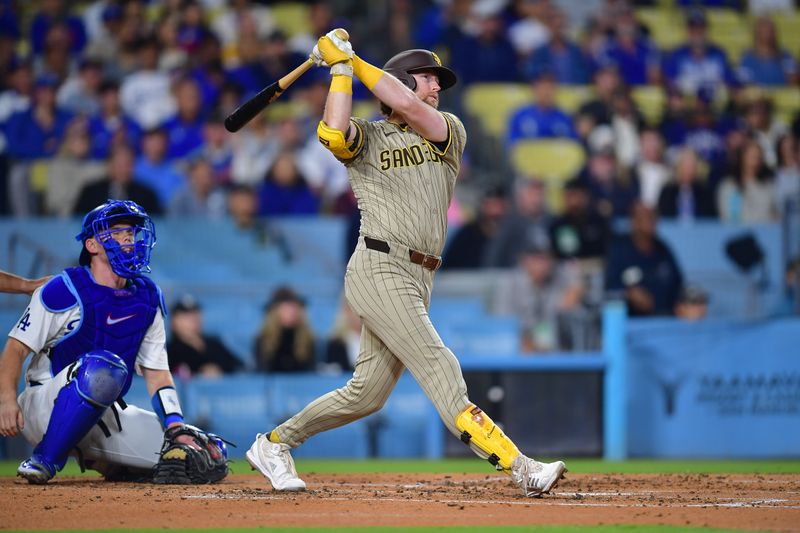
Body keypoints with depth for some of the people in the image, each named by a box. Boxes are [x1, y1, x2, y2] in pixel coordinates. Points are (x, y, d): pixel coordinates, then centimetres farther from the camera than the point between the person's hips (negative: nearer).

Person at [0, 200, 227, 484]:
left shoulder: (147, 298, 10)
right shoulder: (65, 290, -9)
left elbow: (157, 372, 12)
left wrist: (176, 427, -3)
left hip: (106, 419, 7)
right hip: (46, 406, -7)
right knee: (104, 366, -40)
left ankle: (110, 464, 16)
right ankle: (43, 460, -26)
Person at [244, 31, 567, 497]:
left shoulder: (449, 132, 16)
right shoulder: (367, 137, 6)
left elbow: (408, 108, -5)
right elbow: (332, 133, -18)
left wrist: (351, 58, -1)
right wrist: (341, 68, -6)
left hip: (418, 282, 6)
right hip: (380, 271, -6)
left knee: (367, 393, 9)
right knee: (439, 368, -15)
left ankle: (275, 443, 25)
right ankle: (517, 467, -25)